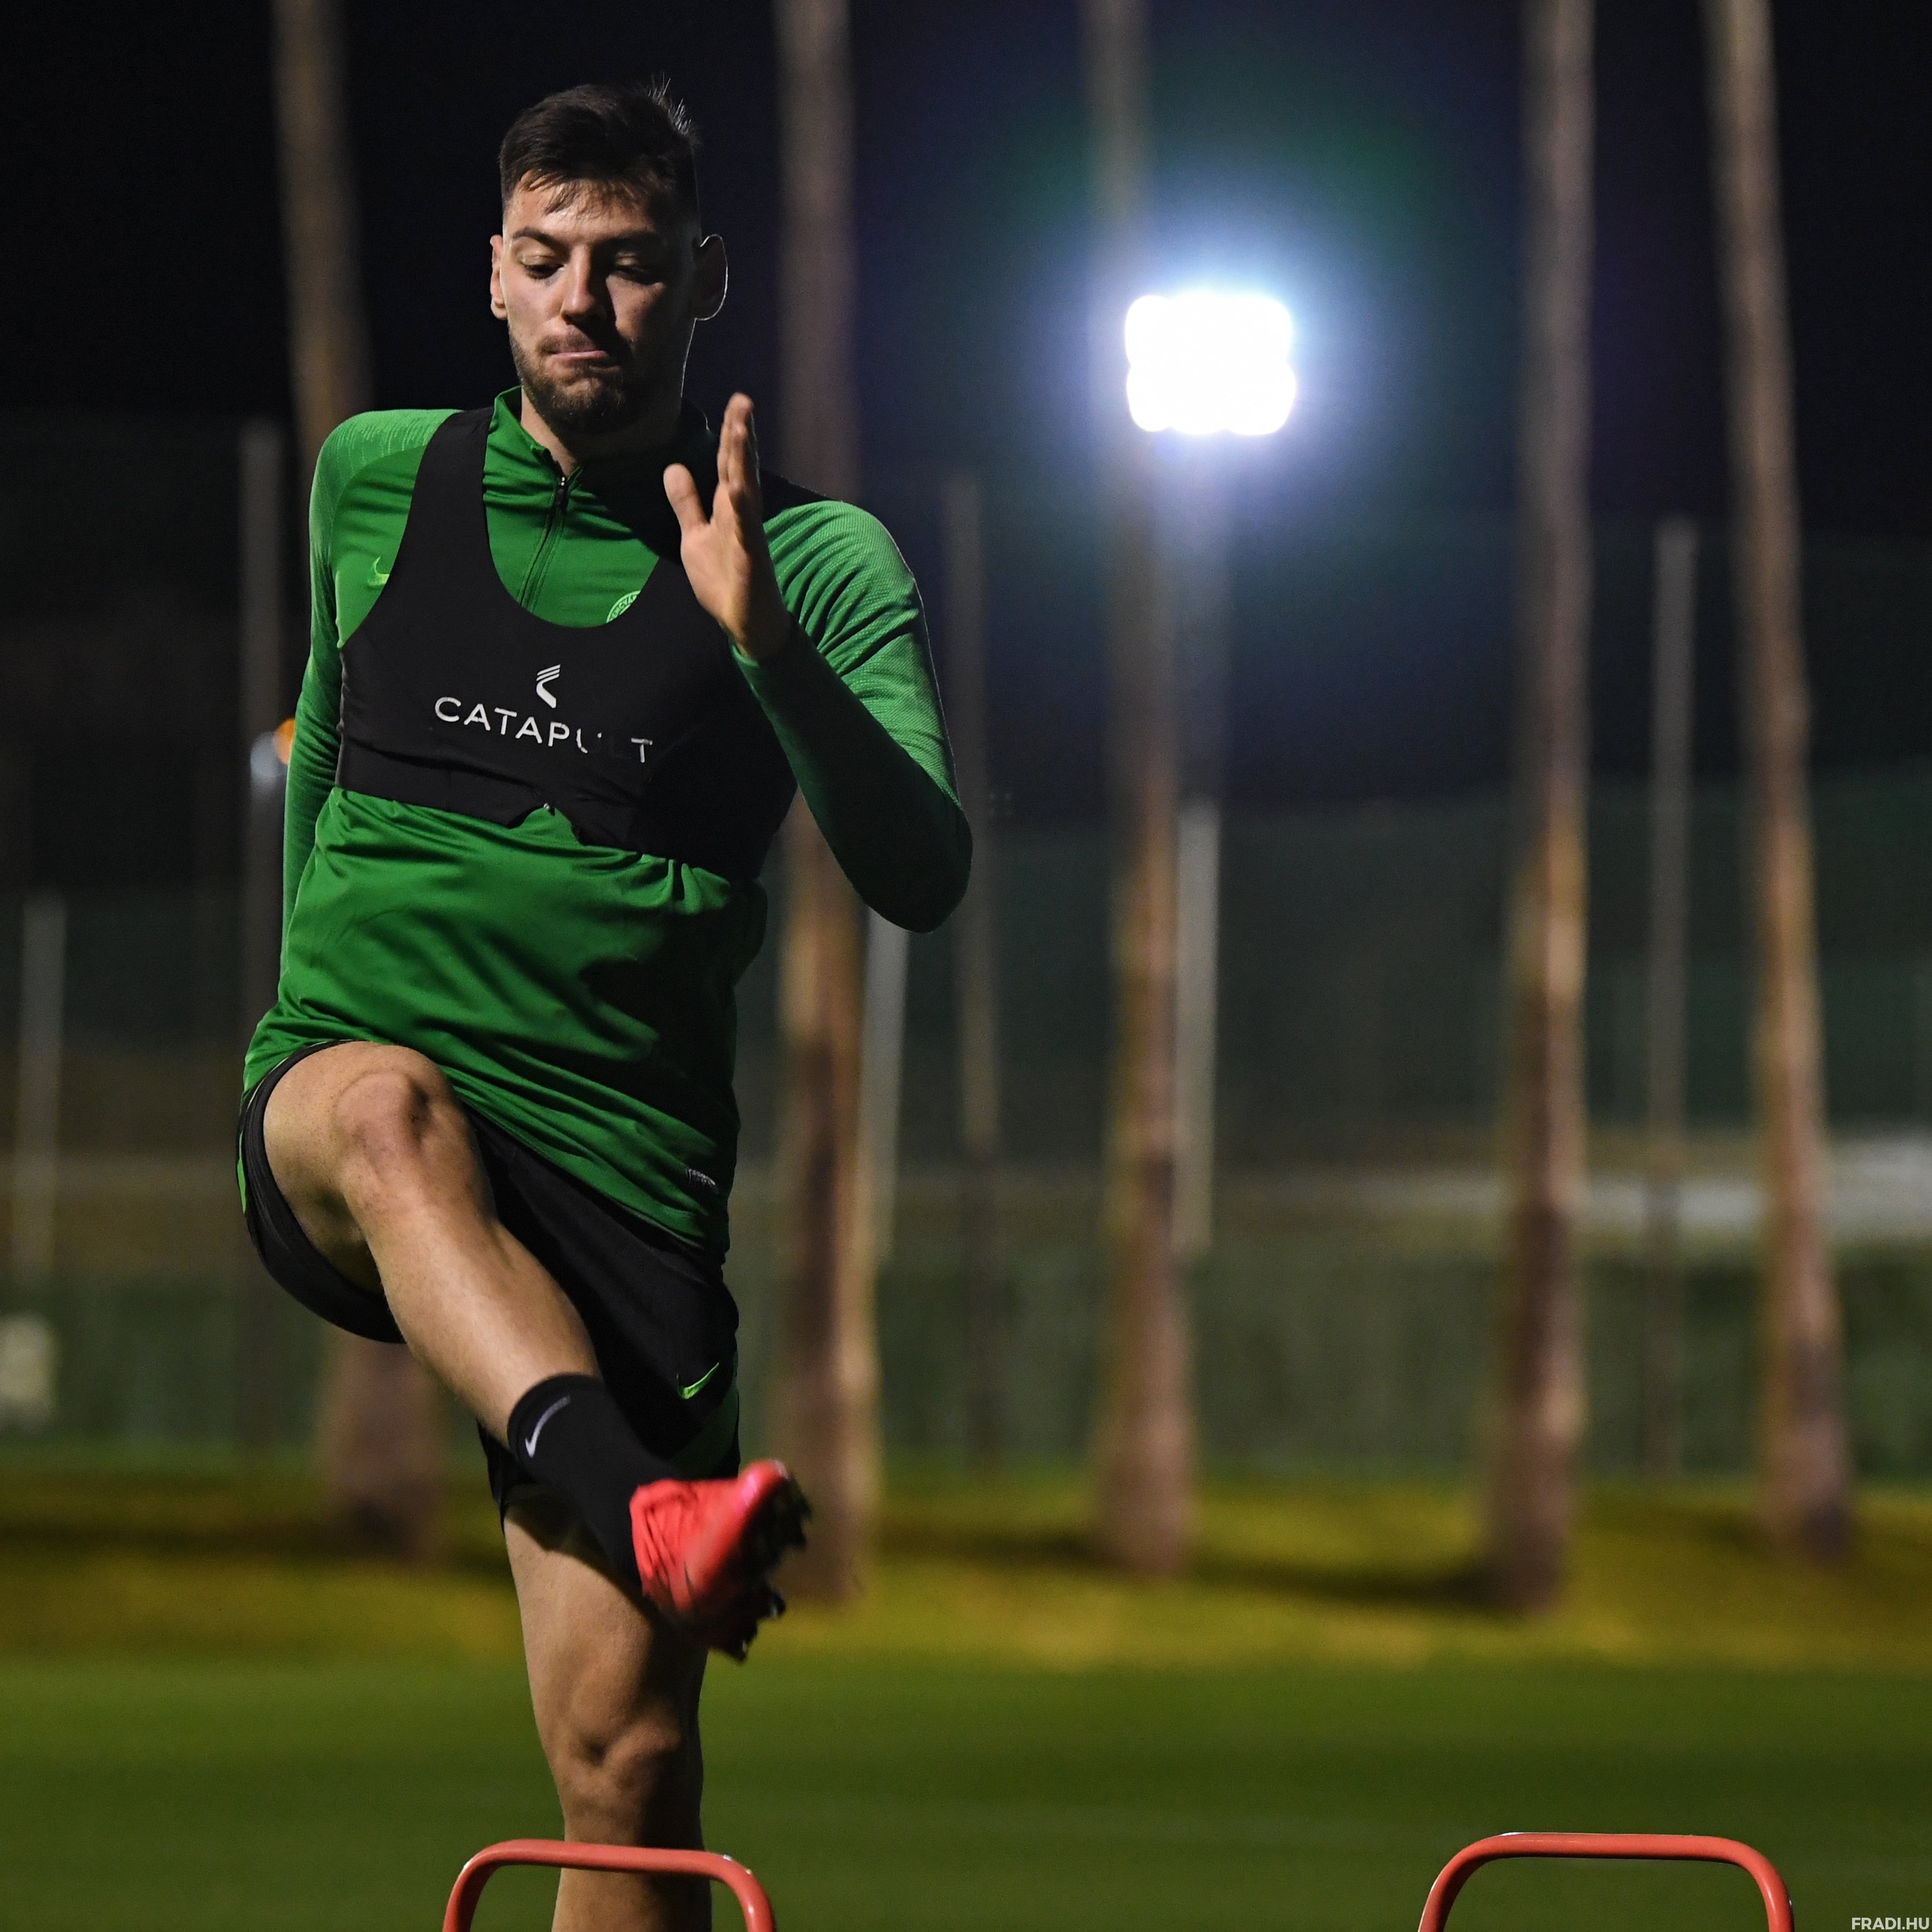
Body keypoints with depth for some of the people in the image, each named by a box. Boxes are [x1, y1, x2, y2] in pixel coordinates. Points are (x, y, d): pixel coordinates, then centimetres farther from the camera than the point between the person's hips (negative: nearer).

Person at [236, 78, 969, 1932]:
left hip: (623, 1182, 0)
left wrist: (766, 645, -22)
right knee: (394, 1103, -39)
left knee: (630, 1763, -10)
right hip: (329, 1113, 1)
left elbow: (922, 875, -9)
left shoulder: (816, 559, 4)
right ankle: (640, 1507, -61)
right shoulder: (375, 480, 12)